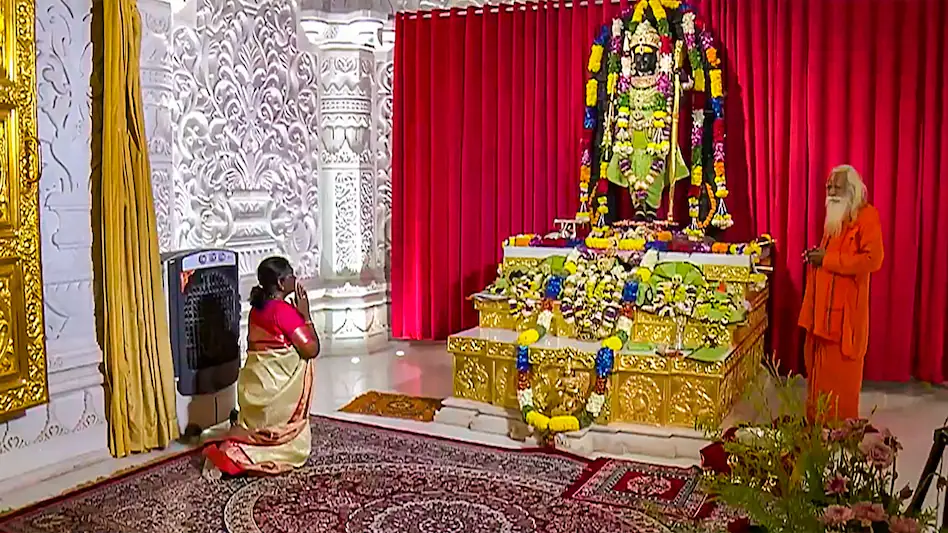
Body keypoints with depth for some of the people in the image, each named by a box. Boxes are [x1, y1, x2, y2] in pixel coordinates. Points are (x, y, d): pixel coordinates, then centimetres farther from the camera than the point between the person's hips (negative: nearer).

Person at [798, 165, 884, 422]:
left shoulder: (867, 215, -11)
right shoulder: (834, 214, 16)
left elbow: (872, 259, -21)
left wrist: (827, 260, -18)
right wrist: (817, 255, 7)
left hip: (845, 308, -8)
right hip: (823, 305, 8)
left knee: (840, 370, -1)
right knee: (818, 365, 12)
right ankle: (816, 420, 23)